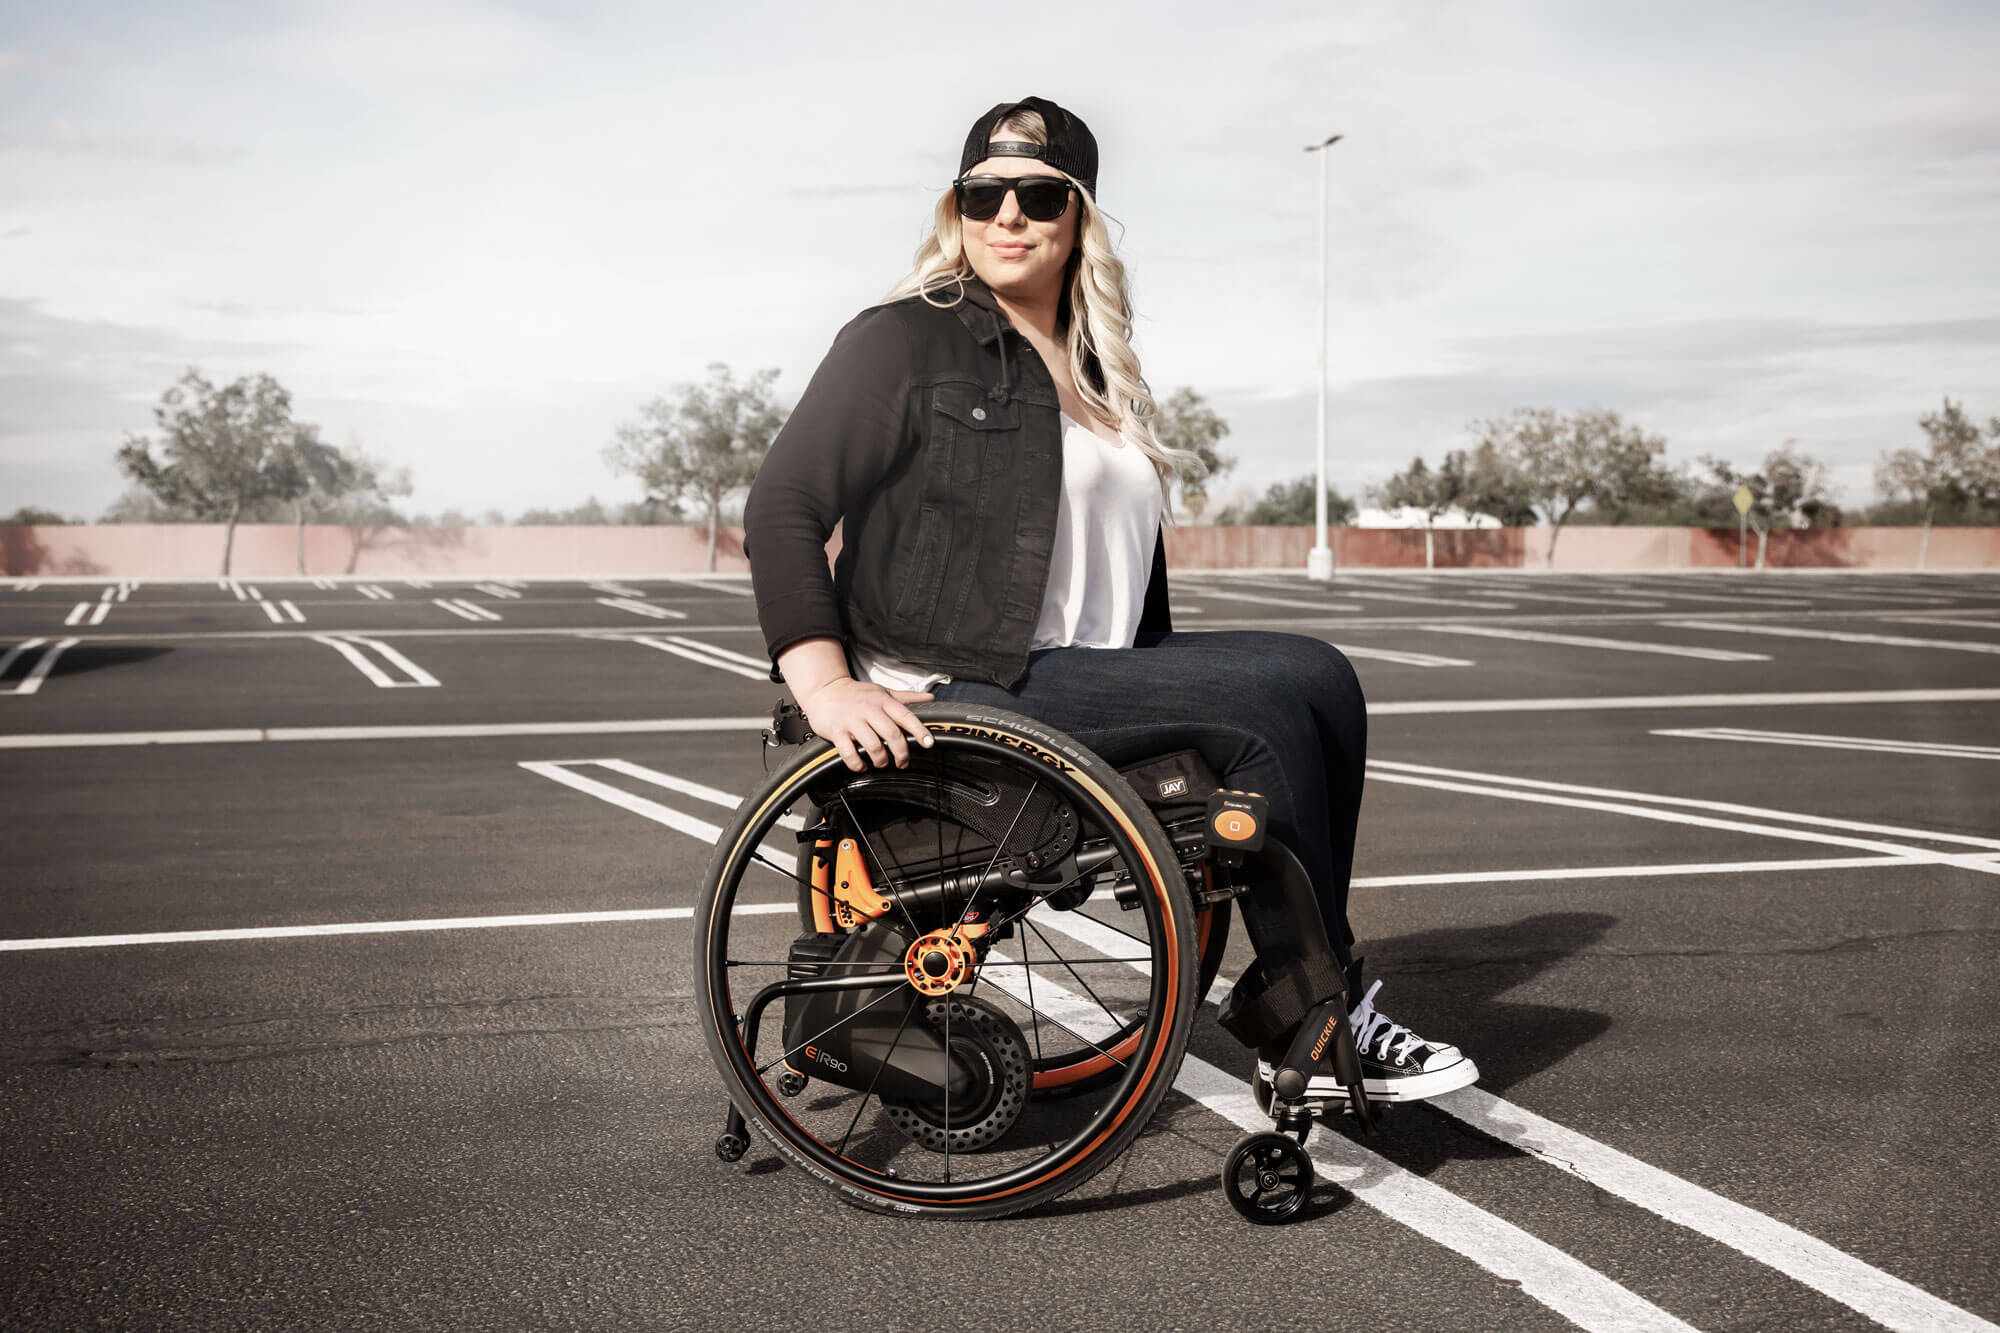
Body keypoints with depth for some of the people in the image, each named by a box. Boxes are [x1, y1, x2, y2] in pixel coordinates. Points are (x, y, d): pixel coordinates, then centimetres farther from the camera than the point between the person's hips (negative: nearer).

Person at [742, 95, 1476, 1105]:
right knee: (1266, 705, -20)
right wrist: (825, 685, -23)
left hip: (1091, 679, 7)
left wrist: (1171, 693, 16)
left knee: (1320, 679, -11)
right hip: (954, 696, -7)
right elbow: (780, 508, -9)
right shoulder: (903, 340, -1)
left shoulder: (1099, 372, 21)